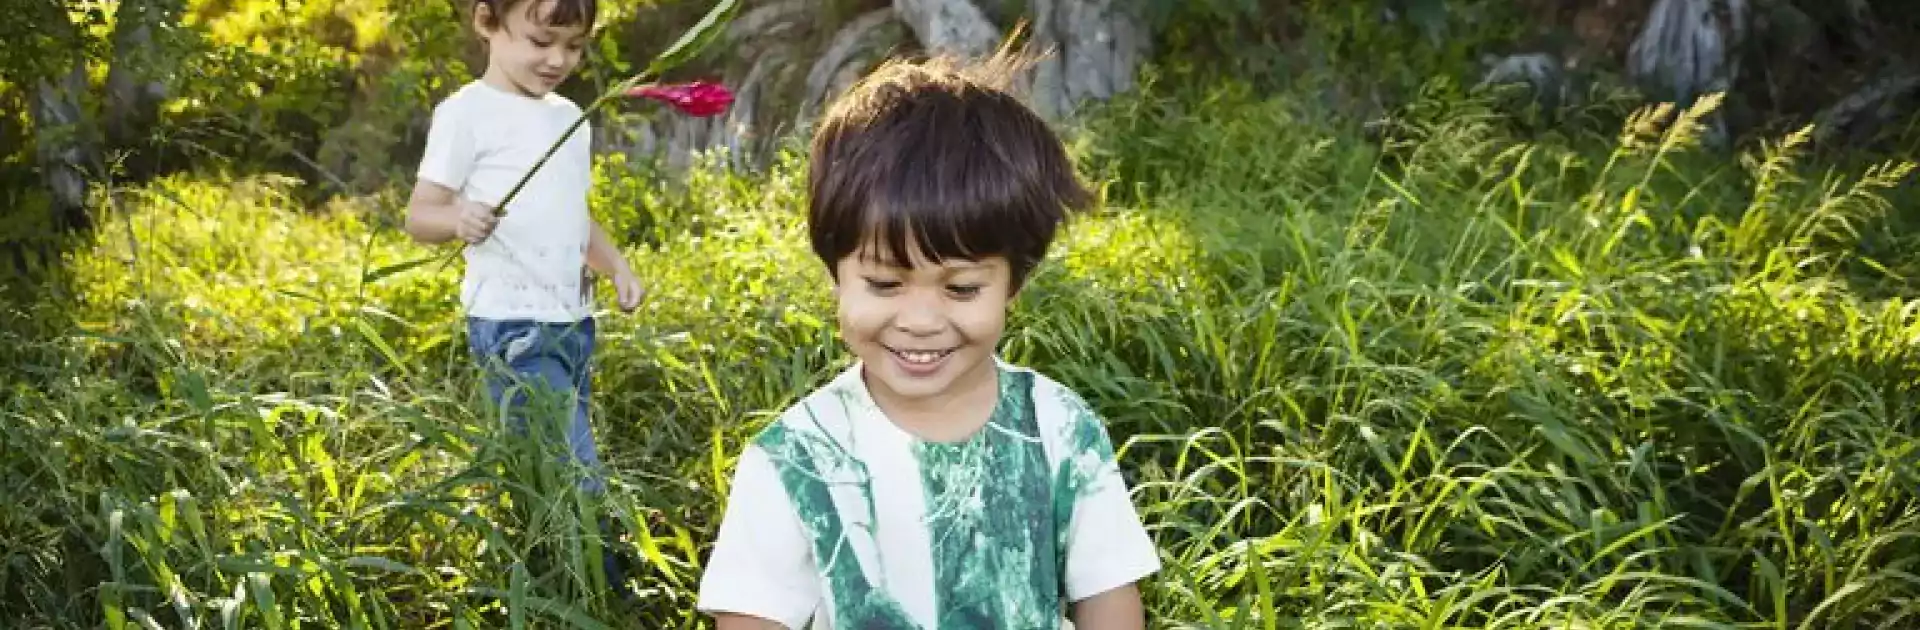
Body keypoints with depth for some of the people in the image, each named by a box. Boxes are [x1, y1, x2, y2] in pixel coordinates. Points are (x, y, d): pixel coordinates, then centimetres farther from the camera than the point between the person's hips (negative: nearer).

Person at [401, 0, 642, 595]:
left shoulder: (570, 117, 15)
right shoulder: (468, 111, -8)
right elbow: (419, 214, -9)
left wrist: (616, 264, 8)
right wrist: (457, 218, -31)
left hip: (574, 321, 7)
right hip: (514, 326, -7)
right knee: (578, 478, -11)